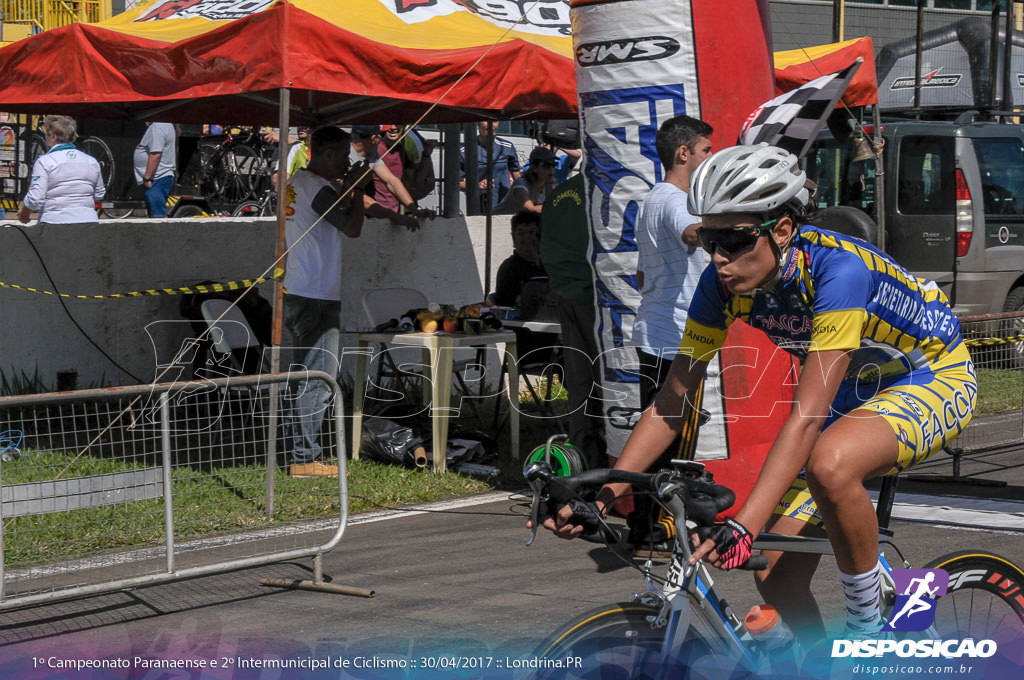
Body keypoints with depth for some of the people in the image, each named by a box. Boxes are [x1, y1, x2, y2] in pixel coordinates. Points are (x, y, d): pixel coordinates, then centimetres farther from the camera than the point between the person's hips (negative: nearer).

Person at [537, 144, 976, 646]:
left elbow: (806, 415, -41)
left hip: (934, 378, -7)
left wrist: (745, 525, -48)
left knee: (830, 463, -39)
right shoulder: (722, 283, -16)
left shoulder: (837, 270, -35)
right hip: (853, 394, 7)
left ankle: (868, 627, -17)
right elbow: (674, 398, -10)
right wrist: (601, 495, -20)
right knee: (778, 576, -4)